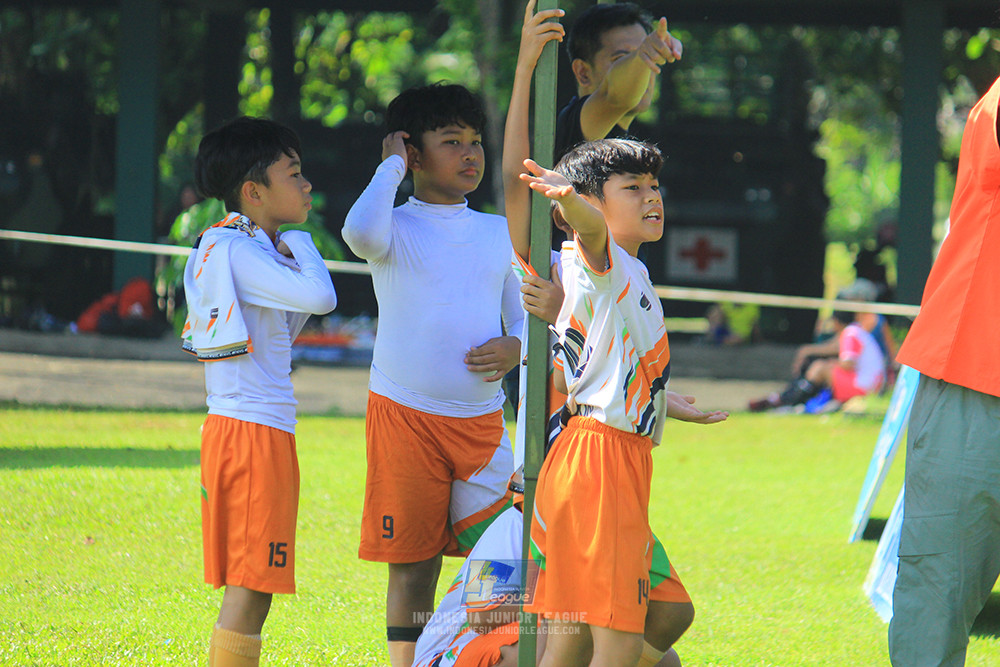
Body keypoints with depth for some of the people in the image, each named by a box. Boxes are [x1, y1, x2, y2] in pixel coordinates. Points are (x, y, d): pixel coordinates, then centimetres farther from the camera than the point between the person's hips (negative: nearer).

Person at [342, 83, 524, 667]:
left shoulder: (500, 234, 12)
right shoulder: (396, 229, -2)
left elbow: (525, 316, 18)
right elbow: (360, 232, -26)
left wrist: (516, 347, -6)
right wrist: (391, 167, -11)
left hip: (481, 419, 4)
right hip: (406, 416, -4)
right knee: (413, 565, 0)